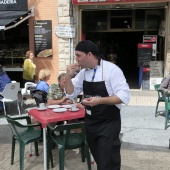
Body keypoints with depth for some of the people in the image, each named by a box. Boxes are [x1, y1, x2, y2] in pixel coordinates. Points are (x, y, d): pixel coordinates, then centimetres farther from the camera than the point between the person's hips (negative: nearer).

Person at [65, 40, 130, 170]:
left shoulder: (111, 69, -16)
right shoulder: (83, 72, 4)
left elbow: (124, 96, -21)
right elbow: (71, 94, 9)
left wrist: (99, 100, -31)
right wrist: (68, 76, -7)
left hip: (108, 123, -6)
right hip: (90, 122, 7)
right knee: (99, 160, 22)